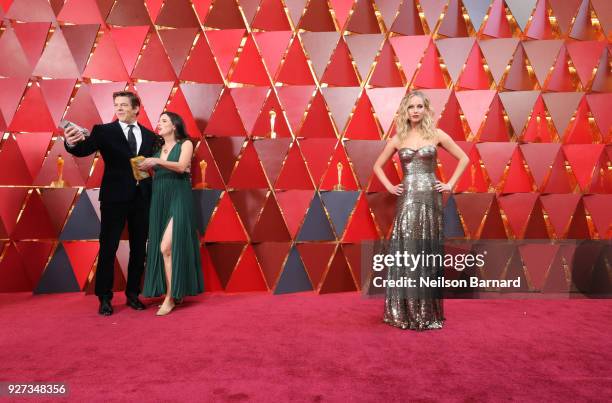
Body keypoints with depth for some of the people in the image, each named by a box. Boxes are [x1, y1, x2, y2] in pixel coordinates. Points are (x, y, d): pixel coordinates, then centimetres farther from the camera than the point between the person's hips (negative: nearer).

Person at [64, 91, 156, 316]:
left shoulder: (149, 135, 10)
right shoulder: (104, 131, 0)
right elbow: (84, 150, -15)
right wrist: (71, 144, -38)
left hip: (142, 198, 3)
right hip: (115, 198, -3)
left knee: (139, 249, 10)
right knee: (108, 249, 3)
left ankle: (132, 295, 25)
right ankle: (104, 299, 16)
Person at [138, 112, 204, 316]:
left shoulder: (185, 144, 4)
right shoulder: (158, 149, 18)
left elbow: (181, 167, -13)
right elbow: (155, 174, 11)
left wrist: (157, 161, -20)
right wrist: (144, 168, -6)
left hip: (178, 199, -6)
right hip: (159, 200, 6)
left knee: (167, 247, -14)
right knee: (160, 248, 3)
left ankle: (170, 297, -5)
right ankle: (175, 293, 14)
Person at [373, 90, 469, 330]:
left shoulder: (436, 135, 4)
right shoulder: (398, 139, 8)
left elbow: (463, 158, 11)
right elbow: (378, 166, 18)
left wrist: (450, 184, 2)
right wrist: (389, 187, 5)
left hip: (431, 199, -1)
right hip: (407, 200, 1)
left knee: (429, 253, 3)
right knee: (405, 253, -1)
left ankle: (428, 312, 17)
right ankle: (405, 312, 10)